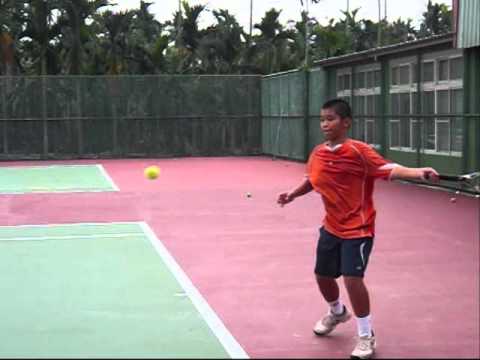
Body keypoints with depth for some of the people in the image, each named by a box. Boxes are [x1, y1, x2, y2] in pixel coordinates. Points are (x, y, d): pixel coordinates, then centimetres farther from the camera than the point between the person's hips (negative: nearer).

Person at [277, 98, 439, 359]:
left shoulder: (358, 151, -19)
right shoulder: (317, 153, 0)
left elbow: (389, 169, -27)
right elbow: (311, 180, 19)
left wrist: (419, 172, -42)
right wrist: (292, 194, 4)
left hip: (358, 228, -7)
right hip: (331, 227, 7)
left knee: (352, 279, -16)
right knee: (322, 275, 17)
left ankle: (366, 336, 5)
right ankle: (337, 312, 50)